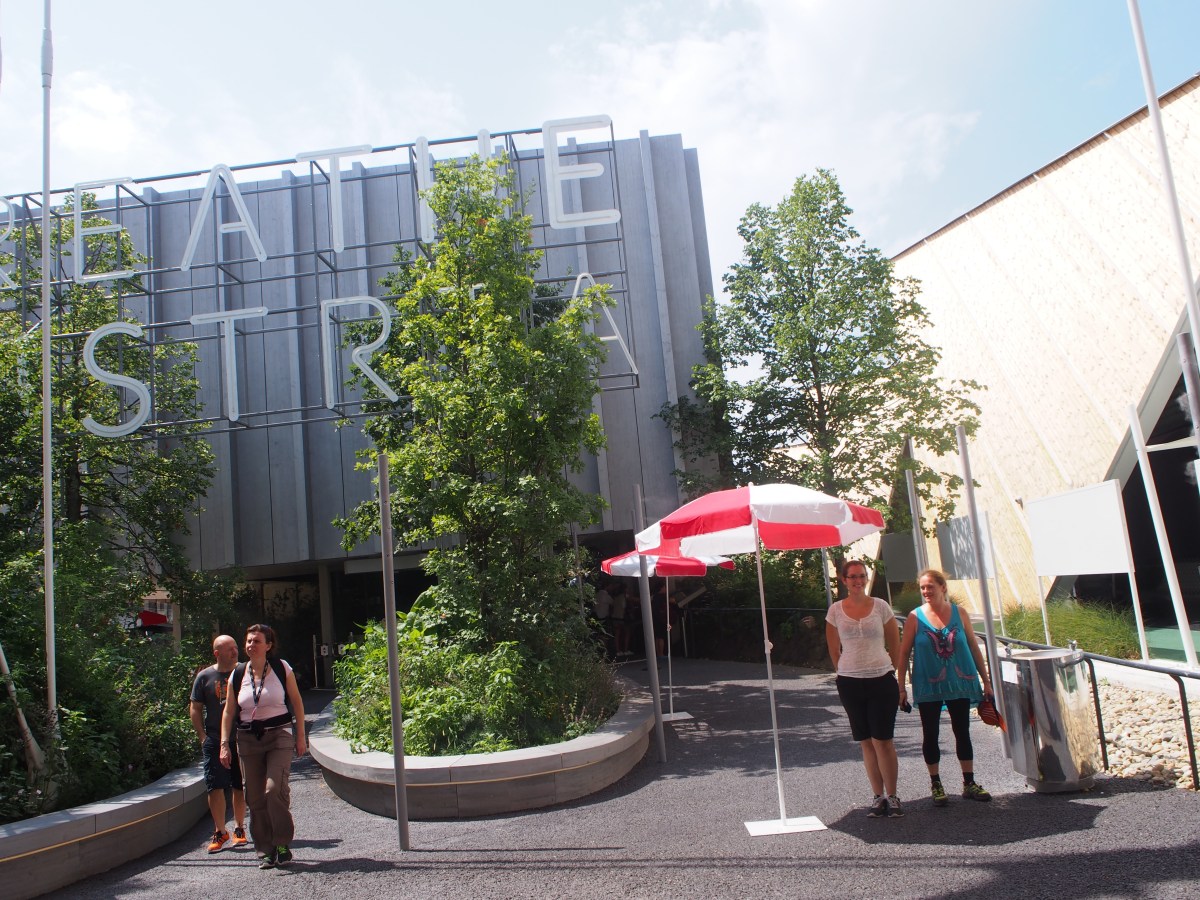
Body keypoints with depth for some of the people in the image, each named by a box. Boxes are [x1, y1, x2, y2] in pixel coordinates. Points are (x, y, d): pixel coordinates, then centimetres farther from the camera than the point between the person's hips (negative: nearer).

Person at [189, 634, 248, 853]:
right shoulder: (205, 676, 0)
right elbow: (195, 708, 5)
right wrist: (203, 737, -2)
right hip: (214, 740, -1)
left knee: (240, 786, 7)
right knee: (215, 787, -2)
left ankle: (239, 828, 22)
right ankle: (220, 832, 10)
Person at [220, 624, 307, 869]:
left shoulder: (281, 668, -2)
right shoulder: (237, 675, 4)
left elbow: (297, 702, 4)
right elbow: (229, 712, 10)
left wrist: (300, 736, 2)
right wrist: (224, 744, 3)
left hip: (279, 734, -3)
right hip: (248, 739, 3)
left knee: (275, 789, -15)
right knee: (255, 798, 3)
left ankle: (283, 844, 0)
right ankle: (266, 851, 13)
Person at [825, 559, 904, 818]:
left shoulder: (880, 606, 0)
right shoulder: (836, 610, 2)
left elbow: (895, 645, 7)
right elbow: (834, 649, 11)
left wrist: (890, 671, 7)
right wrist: (847, 672, 11)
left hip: (882, 680, -1)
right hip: (850, 683, 2)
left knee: (882, 740, -4)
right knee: (866, 742, 7)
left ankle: (892, 796, 8)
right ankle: (878, 797, 16)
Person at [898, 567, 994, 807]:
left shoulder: (958, 613, 0)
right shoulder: (916, 617, -5)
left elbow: (974, 647, 7)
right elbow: (904, 653, -2)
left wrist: (986, 680, 6)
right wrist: (901, 686, -4)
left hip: (959, 683, 2)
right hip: (928, 686, -1)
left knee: (962, 732, 9)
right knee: (930, 734, 6)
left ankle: (969, 783, 21)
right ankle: (935, 784, 19)